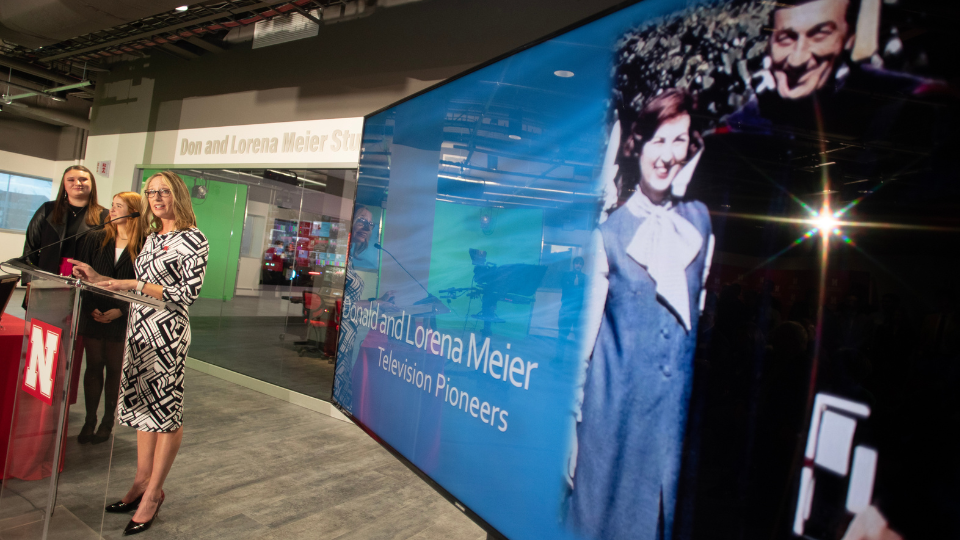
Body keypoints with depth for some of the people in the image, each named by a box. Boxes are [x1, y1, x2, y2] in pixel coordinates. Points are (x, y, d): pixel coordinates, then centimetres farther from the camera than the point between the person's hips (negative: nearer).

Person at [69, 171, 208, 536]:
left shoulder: (194, 240, -8)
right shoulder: (152, 237, 16)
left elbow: (188, 293, -15)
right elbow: (138, 286, 20)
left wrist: (135, 284, -18)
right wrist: (99, 279, 11)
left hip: (168, 332, -8)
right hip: (139, 328, 8)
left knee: (166, 410, 1)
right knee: (144, 407, 13)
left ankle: (153, 493, 11)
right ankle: (142, 483, 24)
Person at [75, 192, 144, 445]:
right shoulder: (96, 239, 5)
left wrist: (120, 310, -14)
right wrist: (90, 308, -6)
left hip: (123, 320, -3)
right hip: (93, 316, 3)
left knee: (114, 369, 8)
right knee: (93, 366, 10)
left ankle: (108, 422, 22)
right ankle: (89, 421, 22)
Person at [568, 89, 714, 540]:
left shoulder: (700, 221, 4)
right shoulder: (611, 232, -7)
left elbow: (707, 310, 12)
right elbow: (587, 328, -5)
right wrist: (574, 421, -4)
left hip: (682, 399, 3)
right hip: (618, 399, -3)